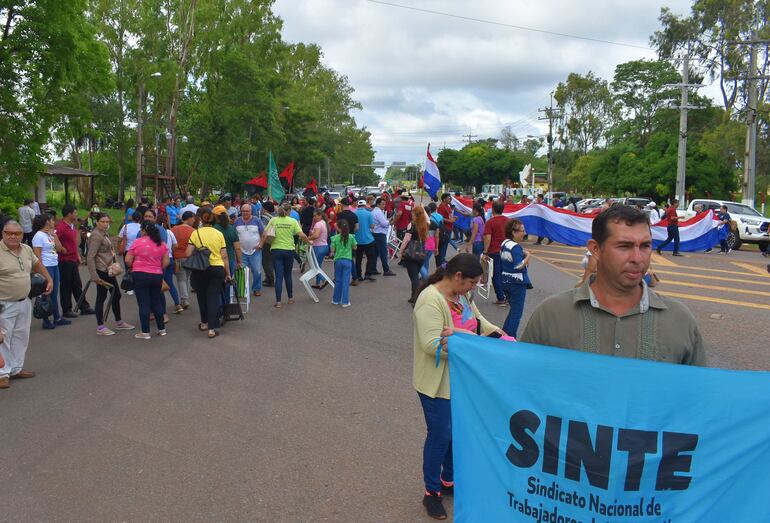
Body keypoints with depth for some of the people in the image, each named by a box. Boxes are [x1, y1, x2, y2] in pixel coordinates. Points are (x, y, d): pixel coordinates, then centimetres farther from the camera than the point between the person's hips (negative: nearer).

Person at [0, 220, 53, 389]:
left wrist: (49, 279, 15)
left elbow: (38, 264, 23)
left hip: (24, 302, 7)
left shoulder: (27, 249, 4)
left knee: (21, 337, 15)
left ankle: (16, 369, 27)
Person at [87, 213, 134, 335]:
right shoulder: (96, 236, -17)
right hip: (101, 271, -9)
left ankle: (119, 323, 27)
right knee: (101, 297, -2)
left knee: (116, 295, 15)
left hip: (108, 269, 9)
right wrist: (94, 276, -24)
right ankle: (100, 328, 7)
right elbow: (90, 257, -22)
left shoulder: (104, 233, 11)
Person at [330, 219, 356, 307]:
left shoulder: (335, 238, -6)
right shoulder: (351, 237, -5)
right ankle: (345, 301, 2)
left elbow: (332, 250, -3)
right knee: (346, 281, 2)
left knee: (338, 281, 13)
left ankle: (336, 300, 23)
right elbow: (354, 247, 5)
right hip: (348, 261, -1)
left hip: (338, 260, 1)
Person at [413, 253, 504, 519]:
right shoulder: (430, 301, -25)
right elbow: (432, 344, -31)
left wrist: (500, 334, -3)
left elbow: (478, 319, 14)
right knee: (440, 434, 3)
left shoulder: (461, 295, 2)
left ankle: (448, 479, 39)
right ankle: (431, 492, 23)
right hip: (437, 383, -8)